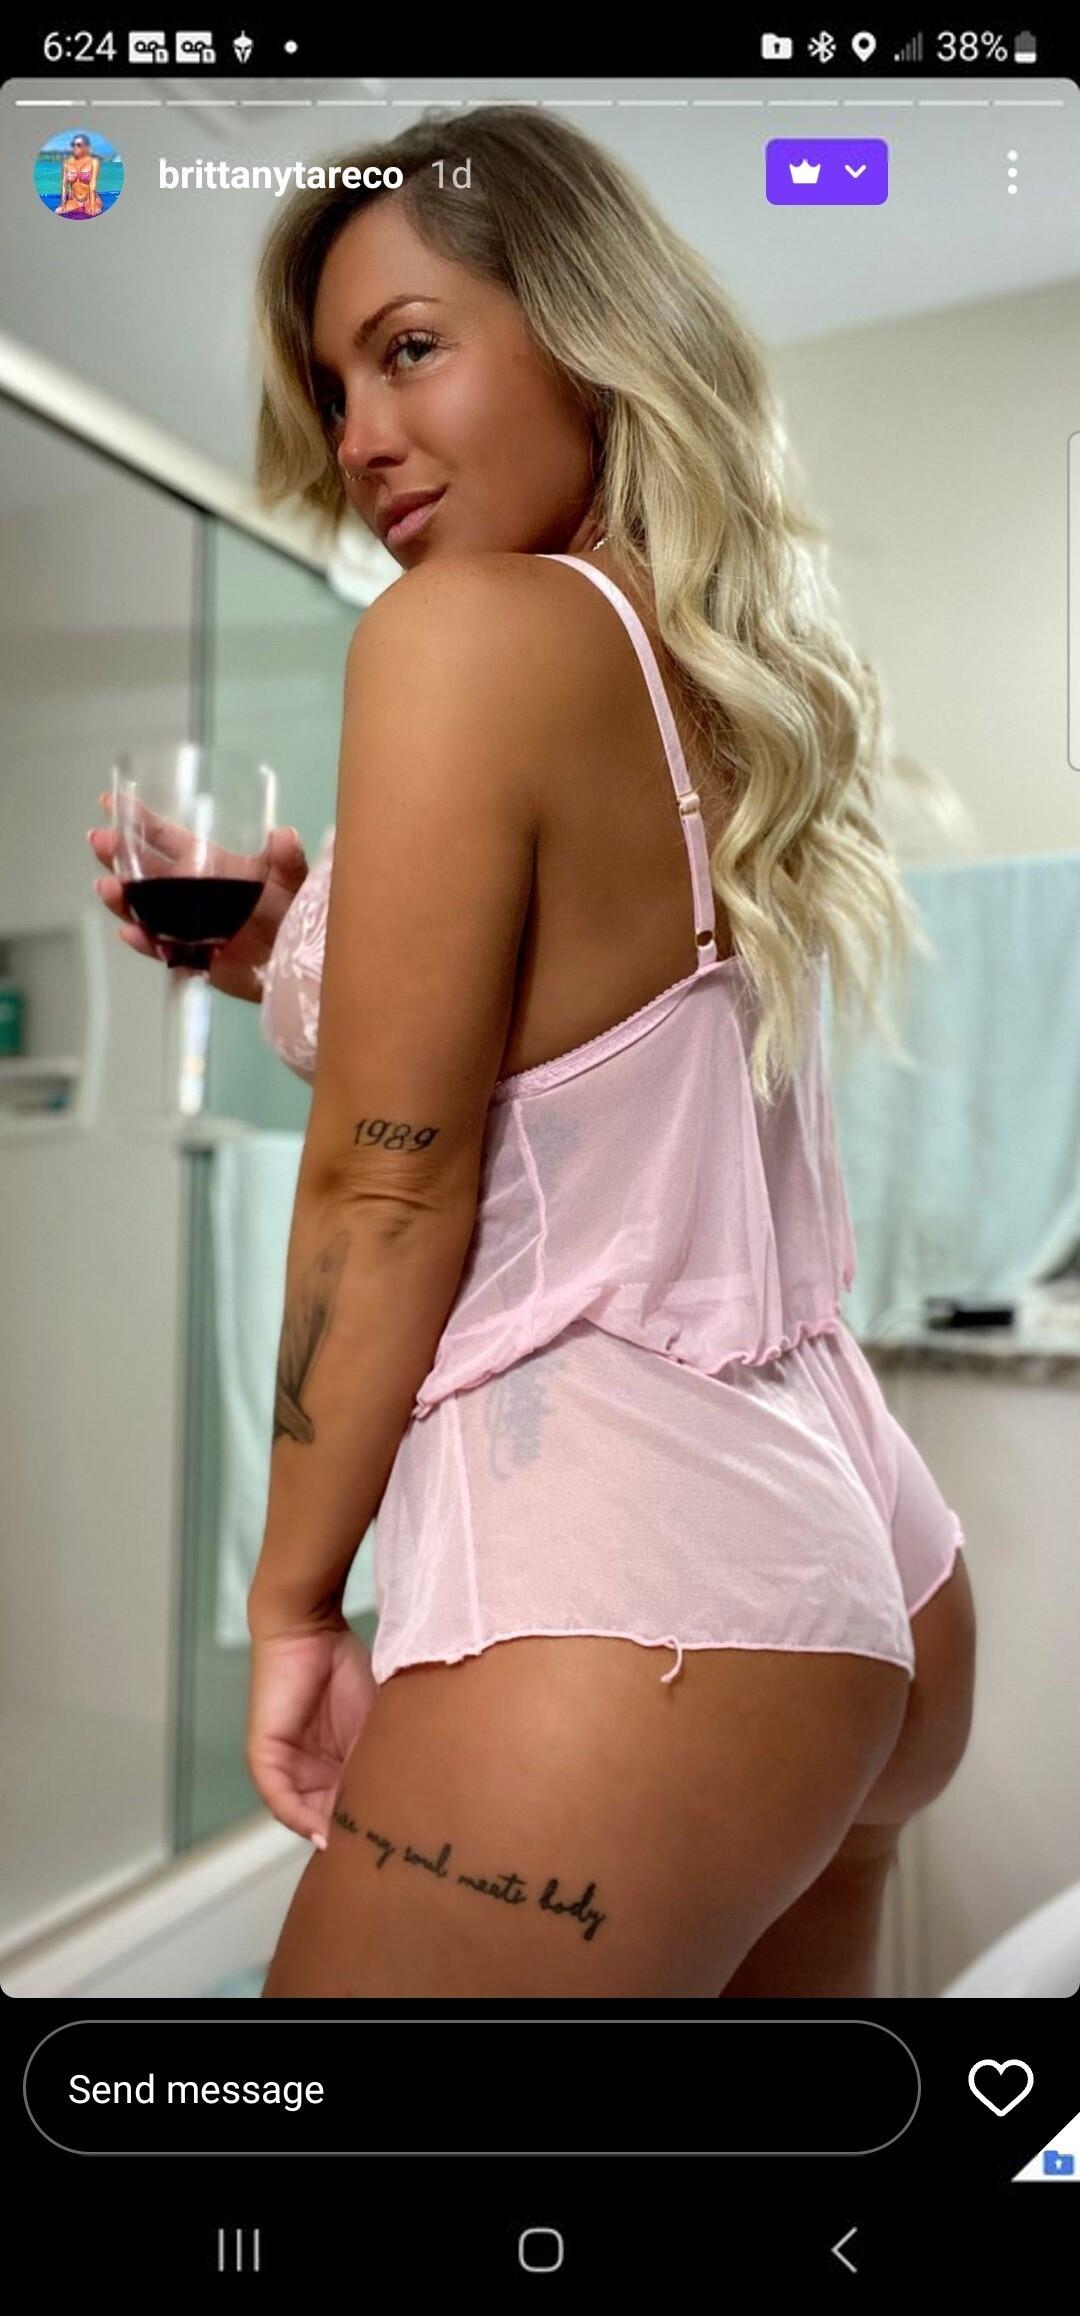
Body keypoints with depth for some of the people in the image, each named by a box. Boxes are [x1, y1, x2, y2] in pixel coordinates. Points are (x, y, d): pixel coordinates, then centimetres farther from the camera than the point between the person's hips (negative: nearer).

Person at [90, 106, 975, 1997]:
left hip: (625, 1606, -9)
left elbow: (392, 1186, -12)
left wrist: (295, 1602, -3)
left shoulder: (473, 626, -12)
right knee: (776, 1977, 26)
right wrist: (299, 968, 17)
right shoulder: (734, 683, 12)